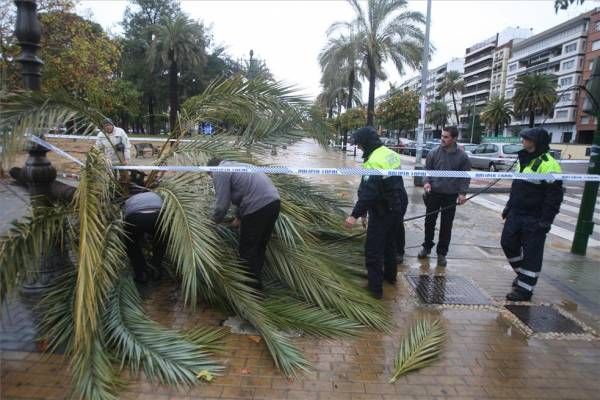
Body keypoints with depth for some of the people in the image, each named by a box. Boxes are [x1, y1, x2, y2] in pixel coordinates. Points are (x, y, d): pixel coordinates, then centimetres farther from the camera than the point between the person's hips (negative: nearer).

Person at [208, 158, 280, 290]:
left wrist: (216, 220, 14)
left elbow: (222, 203, -5)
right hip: (273, 201, 9)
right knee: (260, 246, 21)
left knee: (248, 249, 6)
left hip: (258, 207, -9)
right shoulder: (235, 166, 29)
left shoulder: (219, 172, 1)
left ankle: (254, 287, 16)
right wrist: (239, 217, 40)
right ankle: (256, 279, 35)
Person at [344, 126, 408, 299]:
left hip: (382, 212, -9)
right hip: (398, 207, 9)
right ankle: (390, 275, 41)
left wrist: (355, 215, -29)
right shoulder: (391, 154, 5)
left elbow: (368, 193, -31)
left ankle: (375, 288, 7)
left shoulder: (373, 161, -24)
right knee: (390, 242, 25)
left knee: (373, 249, 1)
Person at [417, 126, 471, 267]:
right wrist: (426, 182, -15)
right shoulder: (434, 153, -4)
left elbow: (465, 176, 1)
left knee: (446, 226, 6)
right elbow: (427, 170, 3)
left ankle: (442, 253, 19)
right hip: (433, 193, 1)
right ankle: (427, 247, 29)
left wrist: (462, 192, -9)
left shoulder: (462, 156, -4)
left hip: (451, 196, -1)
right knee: (429, 222, 10)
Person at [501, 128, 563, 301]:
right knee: (508, 243, 12)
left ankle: (525, 288, 11)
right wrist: (508, 207, 19)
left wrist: (545, 221, -19)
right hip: (516, 214, 8)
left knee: (531, 253, 1)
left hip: (534, 219, -8)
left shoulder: (549, 165, -17)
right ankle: (522, 273, 34)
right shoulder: (524, 160, 11)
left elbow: (554, 196, -18)